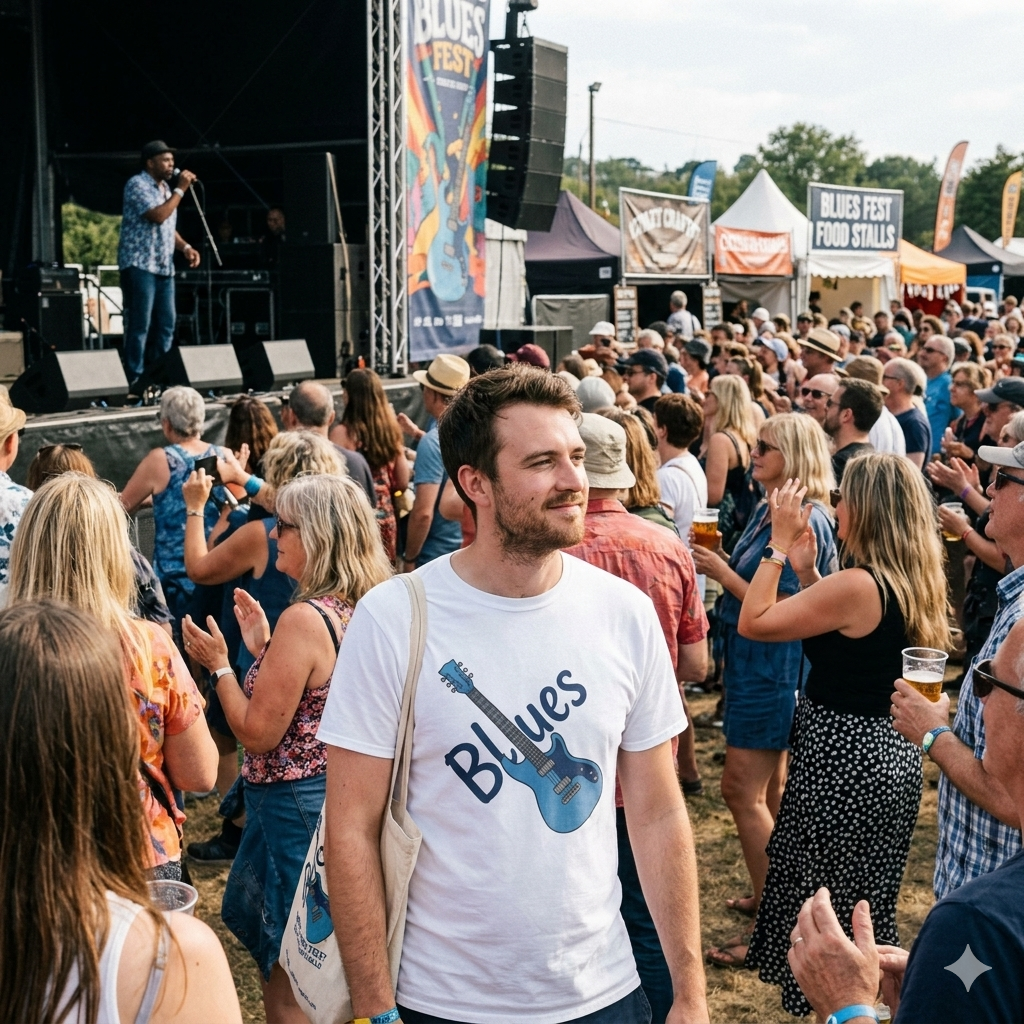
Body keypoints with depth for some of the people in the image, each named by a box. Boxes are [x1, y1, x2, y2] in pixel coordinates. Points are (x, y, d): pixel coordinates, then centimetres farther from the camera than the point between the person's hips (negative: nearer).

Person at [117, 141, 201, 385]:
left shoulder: (165, 188, 19)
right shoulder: (138, 184, -8)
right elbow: (158, 216, -21)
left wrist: (185, 247, 8)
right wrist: (181, 189, -13)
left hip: (164, 266, 8)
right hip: (140, 265, -8)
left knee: (165, 326, 7)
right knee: (140, 325, -9)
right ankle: (135, 380, -5)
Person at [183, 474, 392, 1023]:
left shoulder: (304, 618, -23)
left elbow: (259, 734, -19)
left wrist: (219, 665, -8)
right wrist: (262, 647, 10)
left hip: (295, 806, -9)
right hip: (345, 789, 9)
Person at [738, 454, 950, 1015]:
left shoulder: (859, 585, -25)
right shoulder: (915, 582, 3)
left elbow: (753, 622, -20)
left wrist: (780, 541, -13)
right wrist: (806, 569, 8)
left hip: (845, 760, -10)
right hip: (890, 752, 10)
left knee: (832, 905, 7)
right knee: (864, 900, 24)